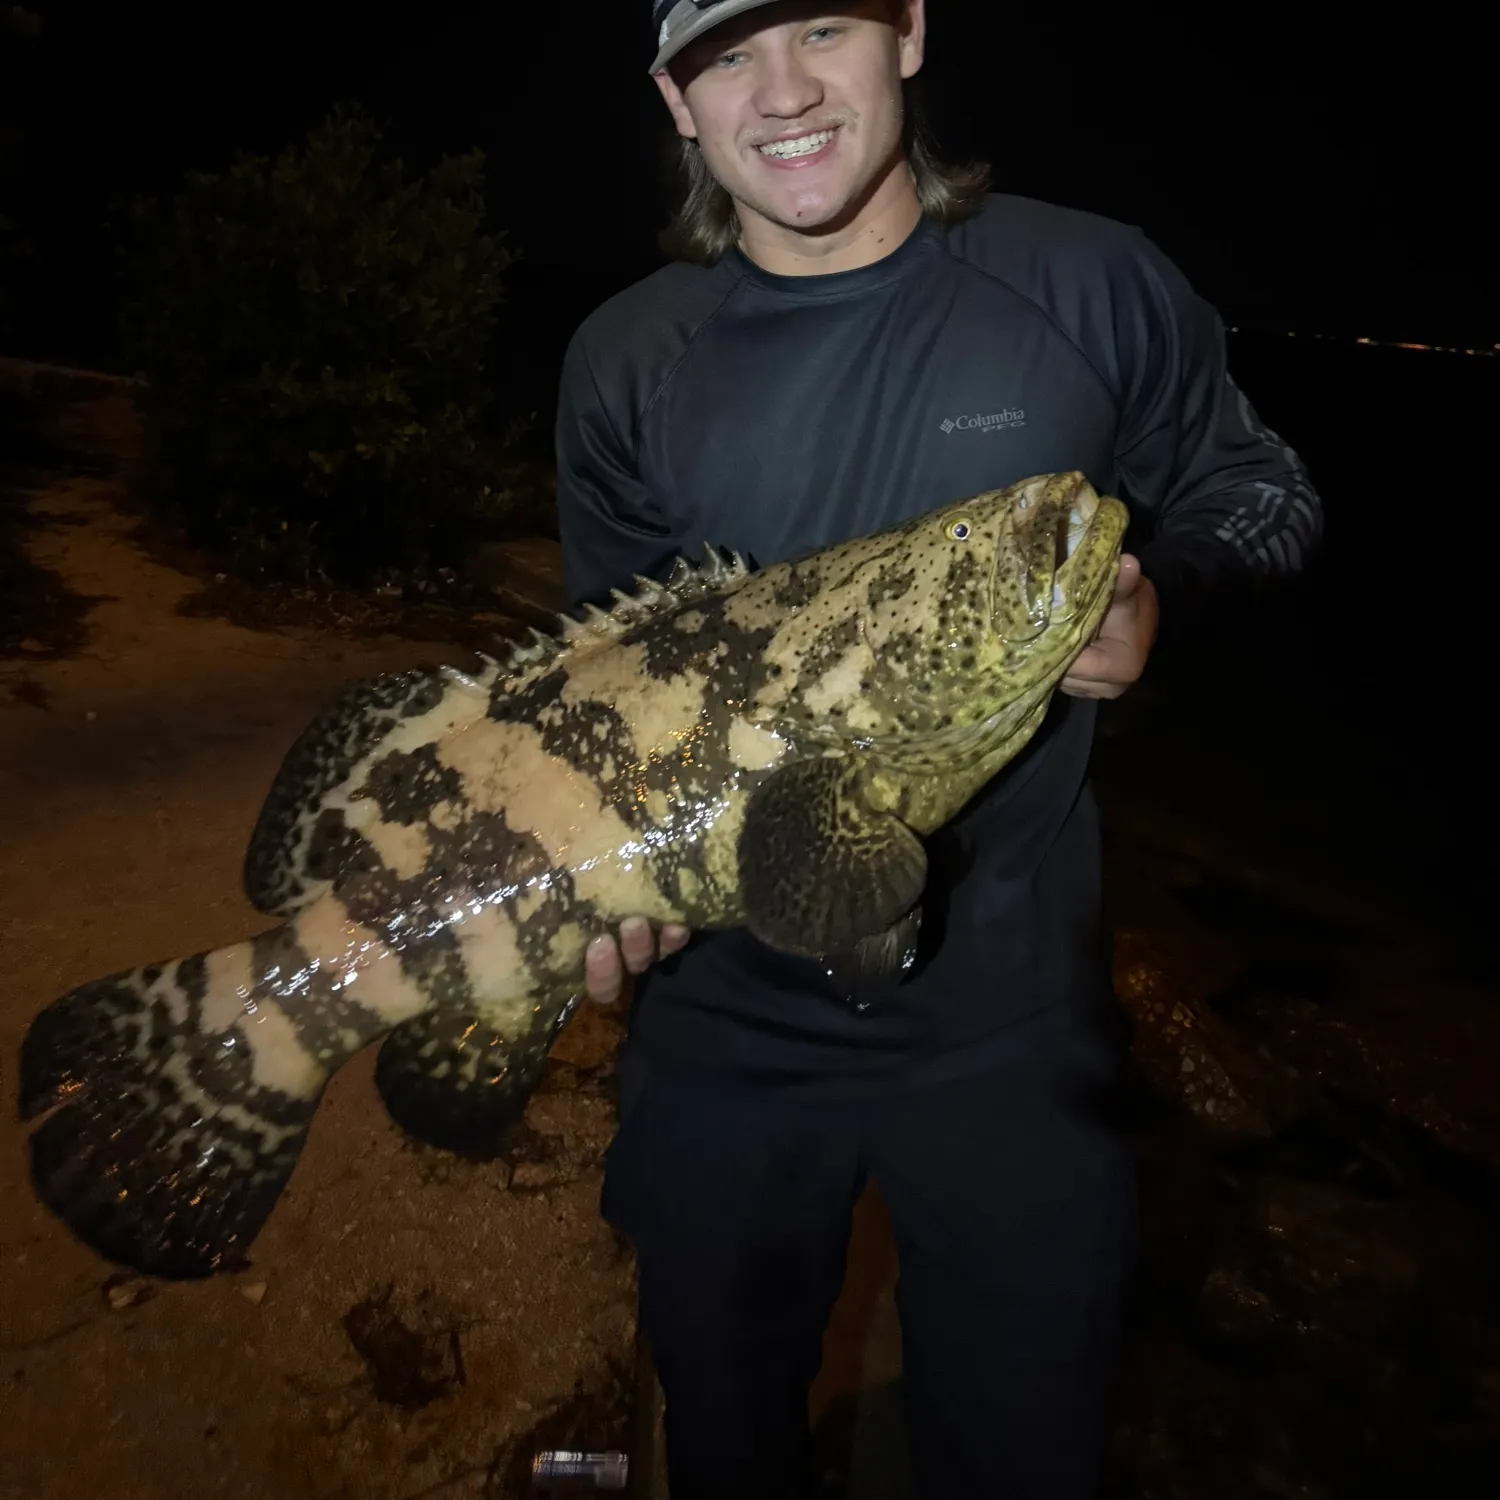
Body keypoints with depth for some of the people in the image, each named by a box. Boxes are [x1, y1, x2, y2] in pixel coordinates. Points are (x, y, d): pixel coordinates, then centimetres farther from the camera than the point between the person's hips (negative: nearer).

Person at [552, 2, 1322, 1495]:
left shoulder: (1092, 283, -5)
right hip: (725, 1015, 2)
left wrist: (1155, 587, -14)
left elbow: (1259, 494, 8)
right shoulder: (624, 361, -2)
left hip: (1008, 1015, 0)